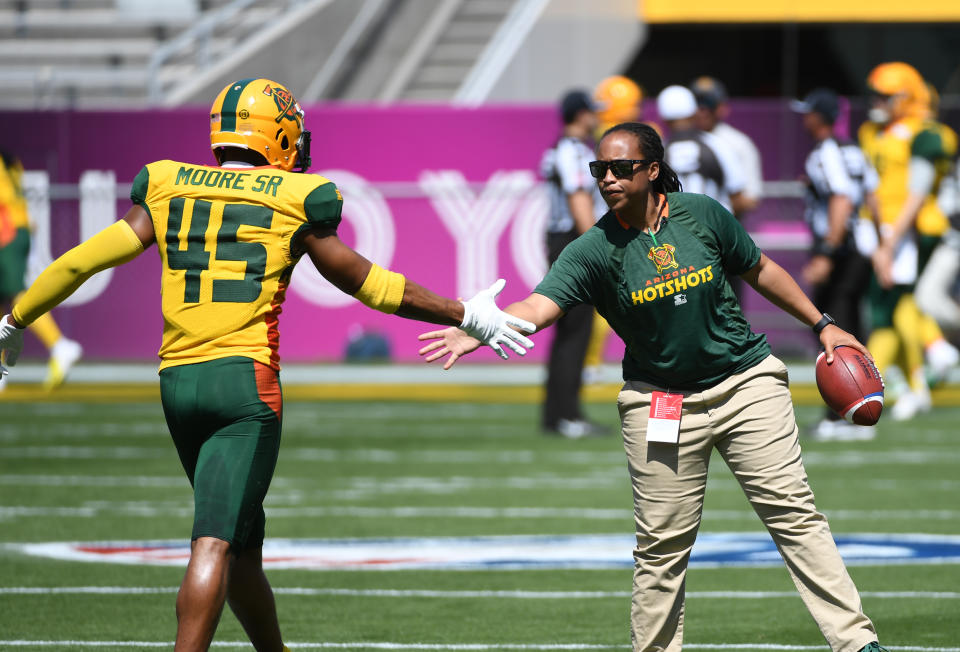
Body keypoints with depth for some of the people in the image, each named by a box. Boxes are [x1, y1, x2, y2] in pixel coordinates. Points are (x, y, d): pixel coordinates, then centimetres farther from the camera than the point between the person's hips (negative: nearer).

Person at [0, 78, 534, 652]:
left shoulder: (168, 189, 10)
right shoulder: (295, 202, 0)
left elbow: (83, 261, 10)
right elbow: (367, 283, 7)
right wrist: (465, 316, 18)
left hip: (178, 381, 5)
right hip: (245, 380, -5)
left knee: (244, 542, 18)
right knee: (216, 543, -12)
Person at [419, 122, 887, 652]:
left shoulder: (703, 215, -7)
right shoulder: (594, 250, -13)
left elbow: (760, 271, 10)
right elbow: (539, 305, -27)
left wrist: (822, 325, 12)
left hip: (746, 384, 1)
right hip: (658, 404, -1)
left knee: (794, 514, -3)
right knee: (661, 547, 1)